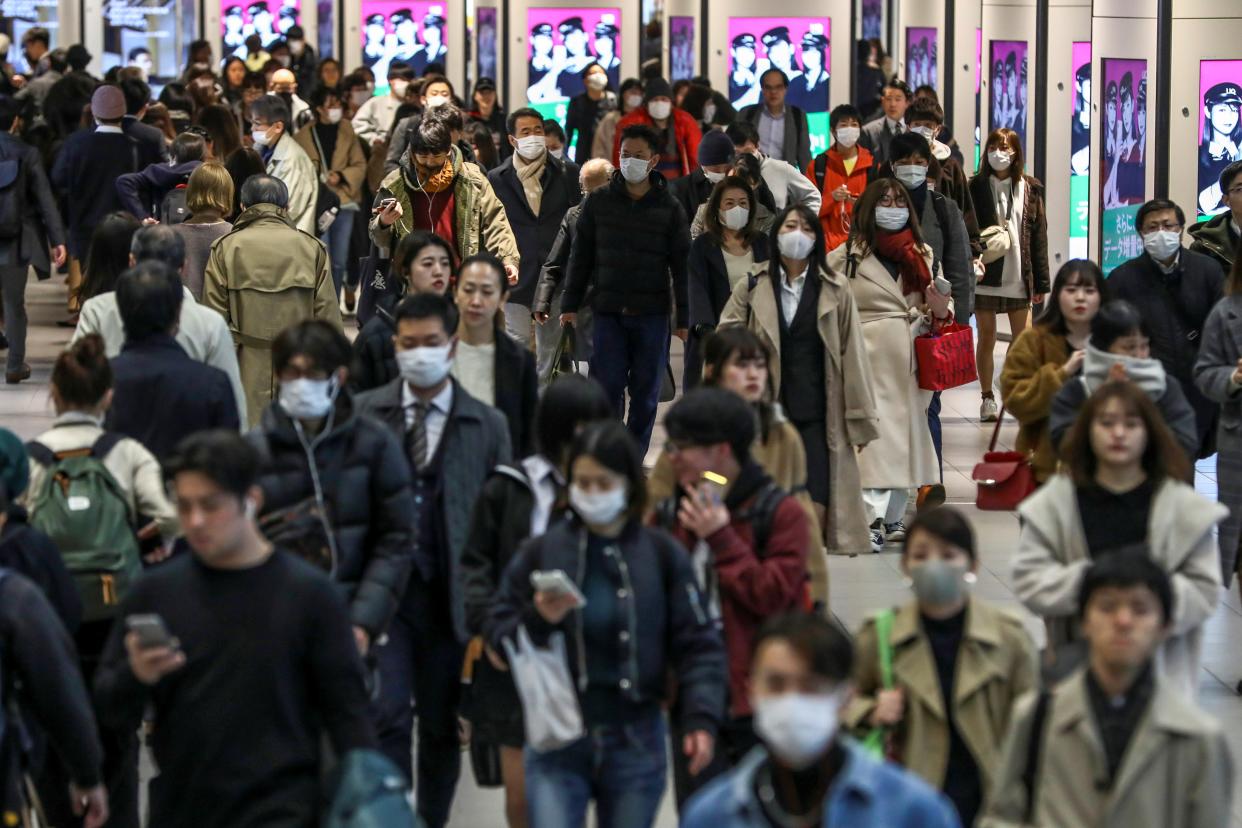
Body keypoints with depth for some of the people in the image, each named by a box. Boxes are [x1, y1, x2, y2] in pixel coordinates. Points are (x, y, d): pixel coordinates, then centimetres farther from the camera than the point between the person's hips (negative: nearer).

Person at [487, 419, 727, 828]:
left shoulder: (663, 555, -1)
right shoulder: (542, 552, 0)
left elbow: (697, 645, -2)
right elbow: (498, 636, 2)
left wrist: (701, 718, -15)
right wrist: (537, 621, -18)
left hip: (635, 744, 1)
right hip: (558, 744, -1)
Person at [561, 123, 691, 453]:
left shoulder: (668, 208, 3)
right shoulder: (599, 202, 6)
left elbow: (681, 265, 4)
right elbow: (581, 256, 9)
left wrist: (684, 318, 0)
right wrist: (569, 304, 4)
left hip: (652, 314, 0)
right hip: (608, 311, 0)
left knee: (646, 391, 5)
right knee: (607, 388, -5)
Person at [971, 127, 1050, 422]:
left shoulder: (1031, 189, 5)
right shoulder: (976, 188, 1)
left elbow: (1039, 237, 4)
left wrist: (1041, 282, 1)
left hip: (1019, 277, 1)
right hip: (985, 276, -1)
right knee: (986, 338, 5)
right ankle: (987, 399, 13)